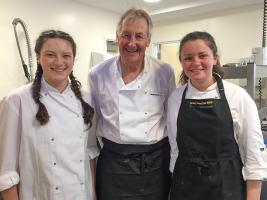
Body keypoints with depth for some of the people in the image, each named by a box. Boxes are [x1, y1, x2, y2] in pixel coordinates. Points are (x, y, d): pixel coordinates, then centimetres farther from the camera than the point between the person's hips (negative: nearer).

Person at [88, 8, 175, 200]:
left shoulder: (165, 72, -6)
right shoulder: (97, 74, -5)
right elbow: (92, 119, 7)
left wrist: (175, 160, 9)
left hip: (156, 161, 1)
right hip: (113, 162, 0)